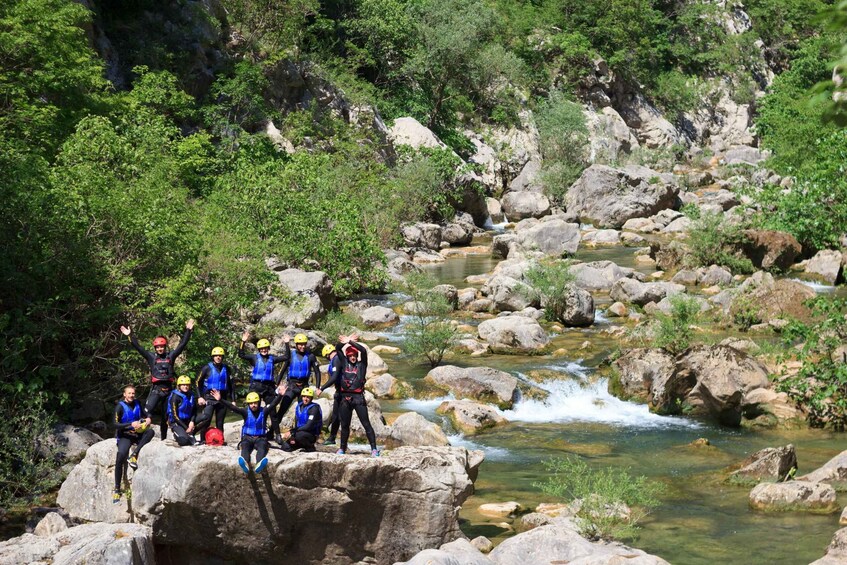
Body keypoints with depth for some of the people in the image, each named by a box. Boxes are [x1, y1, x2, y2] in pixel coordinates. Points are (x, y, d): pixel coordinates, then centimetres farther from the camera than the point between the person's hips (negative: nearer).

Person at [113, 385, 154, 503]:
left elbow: (146, 414, 14)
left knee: (150, 431, -25)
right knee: (121, 455, -29)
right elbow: (116, 424, -14)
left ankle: (133, 456, -28)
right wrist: (131, 424, -25)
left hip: (137, 434, 5)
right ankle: (117, 489, -24)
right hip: (124, 436, -5)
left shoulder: (137, 404, 8)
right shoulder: (120, 407, -6)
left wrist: (148, 419, -11)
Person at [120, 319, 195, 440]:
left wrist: (188, 331, 5)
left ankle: (164, 438, 21)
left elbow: (182, 344, 8)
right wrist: (130, 336, -5)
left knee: (165, 416, 11)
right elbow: (138, 347, 2)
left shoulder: (170, 356, 9)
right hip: (156, 389, -2)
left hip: (168, 389, 2)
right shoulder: (151, 356, 6)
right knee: (147, 411, -22)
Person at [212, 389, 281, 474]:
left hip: (260, 438, 0)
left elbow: (273, 404, -13)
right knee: (245, 448, -32)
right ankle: (245, 464, -64)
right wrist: (220, 400, -26)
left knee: (262, 448, -33)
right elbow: (233, 407, -12)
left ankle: (259, 464, -64)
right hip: (247, 437, 0)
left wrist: (280, 395, -33)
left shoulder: (263, 411, 1)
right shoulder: (246, 412, 0)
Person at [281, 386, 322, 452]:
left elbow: (308, 426, -25)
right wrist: (292, 437, -11)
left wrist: (291, 432, -27)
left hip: (312, 435, -6)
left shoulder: (314, 408, -16)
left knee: (298, 435, -38)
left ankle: (310, 447, -8)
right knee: (285, 447, -12)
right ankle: (305, 444, 12)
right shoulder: (299, 406, 6)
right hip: (301, 431, 6)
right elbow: (296, 424, 7)